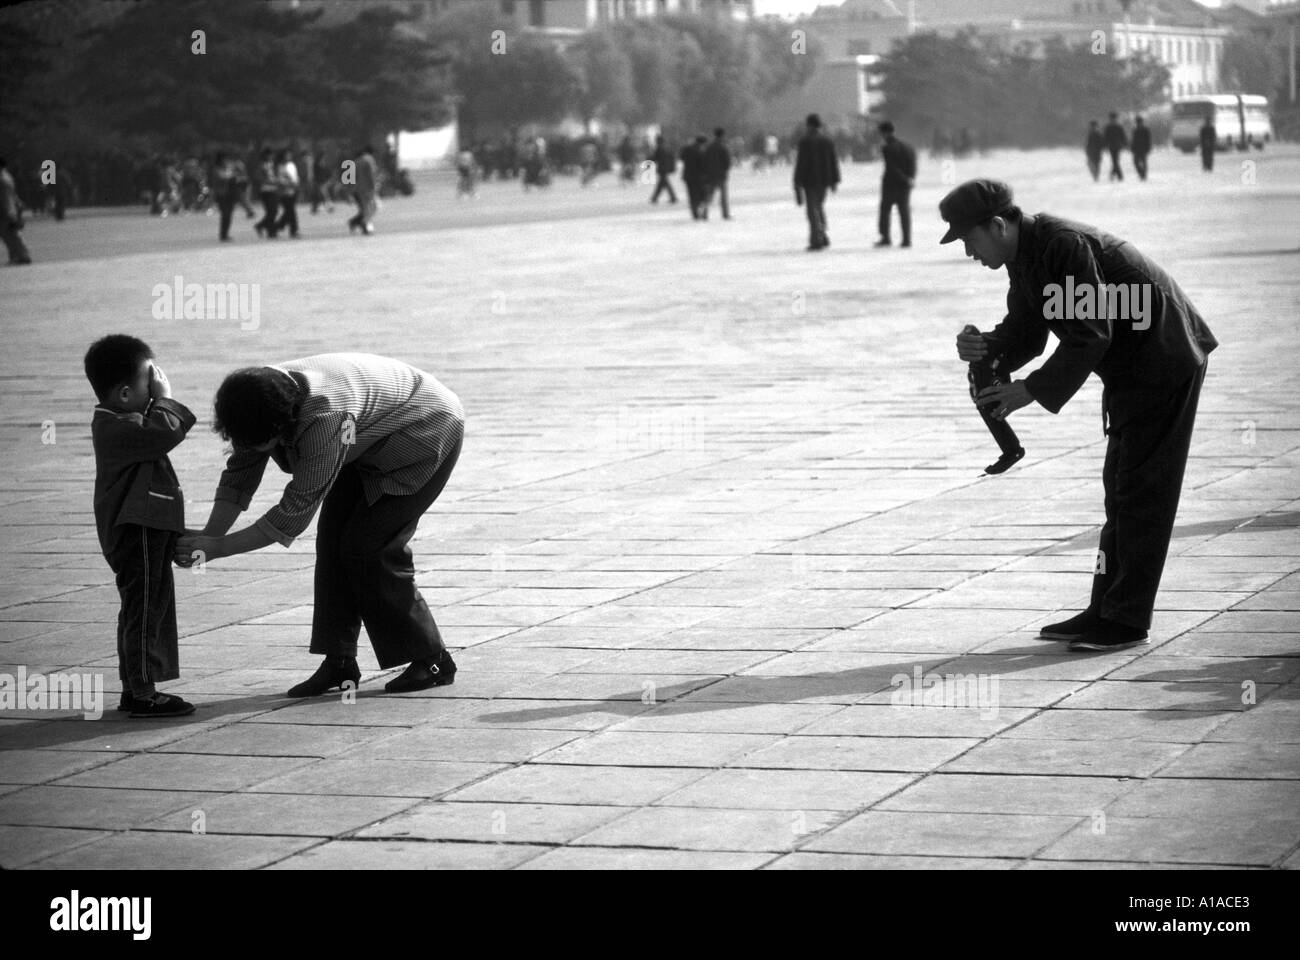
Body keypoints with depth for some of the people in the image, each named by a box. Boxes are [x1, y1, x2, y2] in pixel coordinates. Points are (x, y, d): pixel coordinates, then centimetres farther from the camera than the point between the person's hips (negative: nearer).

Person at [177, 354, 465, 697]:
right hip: (370, 448, 9)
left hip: (427, 433, -8)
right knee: (334, 537, -3)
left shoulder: (325, 418, -41)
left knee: (367, 549, -12)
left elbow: (295, 513, -36)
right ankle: (339, 661, 3)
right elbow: (239, 475, -9)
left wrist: (219, 546, -33)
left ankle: (432, 660, -1)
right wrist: (207, 537, -23)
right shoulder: (259, 405, -17)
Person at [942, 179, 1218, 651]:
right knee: (1120, 489, 12)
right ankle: (1106, 611, 17)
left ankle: (1127, 620, -5)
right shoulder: (1025, 257, 6)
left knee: (1140, 491, -8)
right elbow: (1025, 332, 8)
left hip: (1164, 361, -11)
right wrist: (986, 347, -13)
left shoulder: (1066, 245, -25)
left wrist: (1030, 390, -24)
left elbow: (1090, 336, -27)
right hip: (1131, 371, 11)